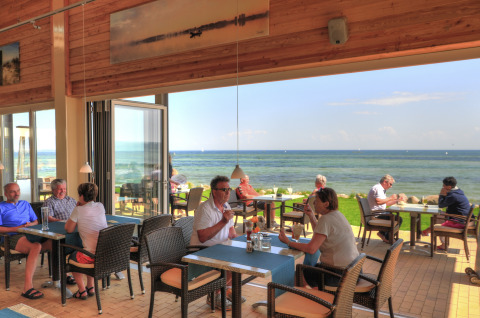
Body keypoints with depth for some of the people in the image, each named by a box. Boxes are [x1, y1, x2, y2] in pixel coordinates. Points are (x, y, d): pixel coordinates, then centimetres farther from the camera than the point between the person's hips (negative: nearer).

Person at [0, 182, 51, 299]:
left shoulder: (25, 204, 27)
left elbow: (36, 221, 25)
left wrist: (30, 224, 2)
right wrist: (16, 228, -11)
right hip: (14, 237, -5)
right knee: (35, 247, -37)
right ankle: (28, 287, -41)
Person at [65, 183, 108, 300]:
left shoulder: (78, 210, -9)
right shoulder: (100, 206, 6)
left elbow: (68, 229, 3)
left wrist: (77, 208, 5)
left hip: (92, 256, -5)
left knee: (72, 257, 26)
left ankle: (82, 291, 25)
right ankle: (91, 287, 36)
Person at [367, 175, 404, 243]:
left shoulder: (382, 189, 20)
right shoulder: (377, 188, -15)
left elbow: (385, 203, 23)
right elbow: (378, 201, -31)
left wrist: (397, 200, 17)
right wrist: (390, 198, -19)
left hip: (379, 212, 12)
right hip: (376, 214, -12)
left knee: (395, 216, 25)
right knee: (399, 219, -15)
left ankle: (382, 233, 18)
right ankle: (387, 238, -1)